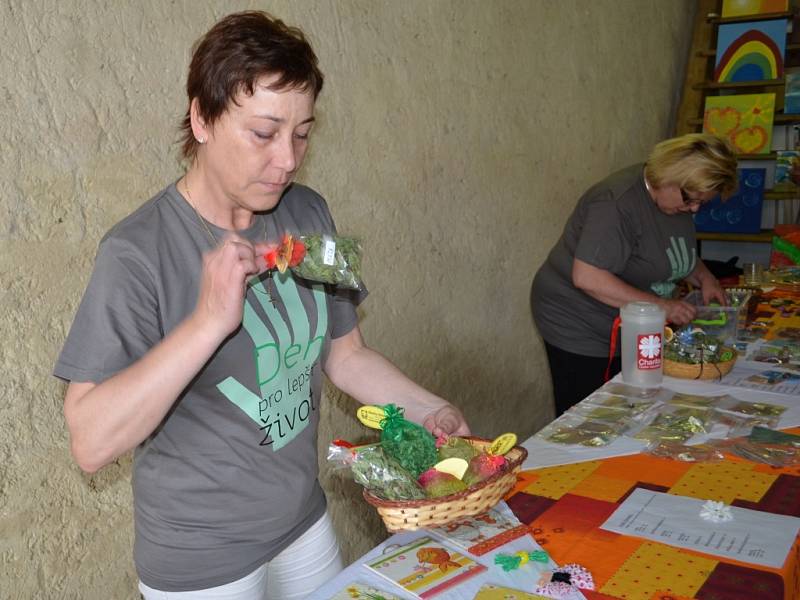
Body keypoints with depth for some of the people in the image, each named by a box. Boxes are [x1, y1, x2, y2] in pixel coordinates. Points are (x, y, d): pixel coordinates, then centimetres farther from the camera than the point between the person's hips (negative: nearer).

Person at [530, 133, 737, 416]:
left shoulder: (677, 198, 2)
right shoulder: (619, 203, -26)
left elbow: (679, 251, 22)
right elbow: (587, 278, -32)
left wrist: (704, 277, 2)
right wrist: (660, 305, -28)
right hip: (580, 331, -8)